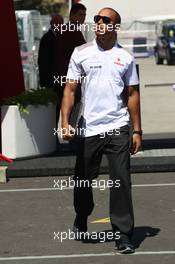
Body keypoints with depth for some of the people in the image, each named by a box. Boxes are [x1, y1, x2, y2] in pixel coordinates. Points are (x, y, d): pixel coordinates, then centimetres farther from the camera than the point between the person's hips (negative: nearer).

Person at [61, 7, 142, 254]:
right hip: (88, 129, 1)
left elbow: (132, 94, 10)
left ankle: (123, 235, -1)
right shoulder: (81, 53, 4)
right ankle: (81, 219, 35)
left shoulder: (125, 57, 5)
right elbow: (70, 89, 2)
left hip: (118, 128, 0)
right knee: (83, 180, 9)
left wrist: (137, 131, 6)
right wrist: (65, 122, -9)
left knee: (121, 182, -6)